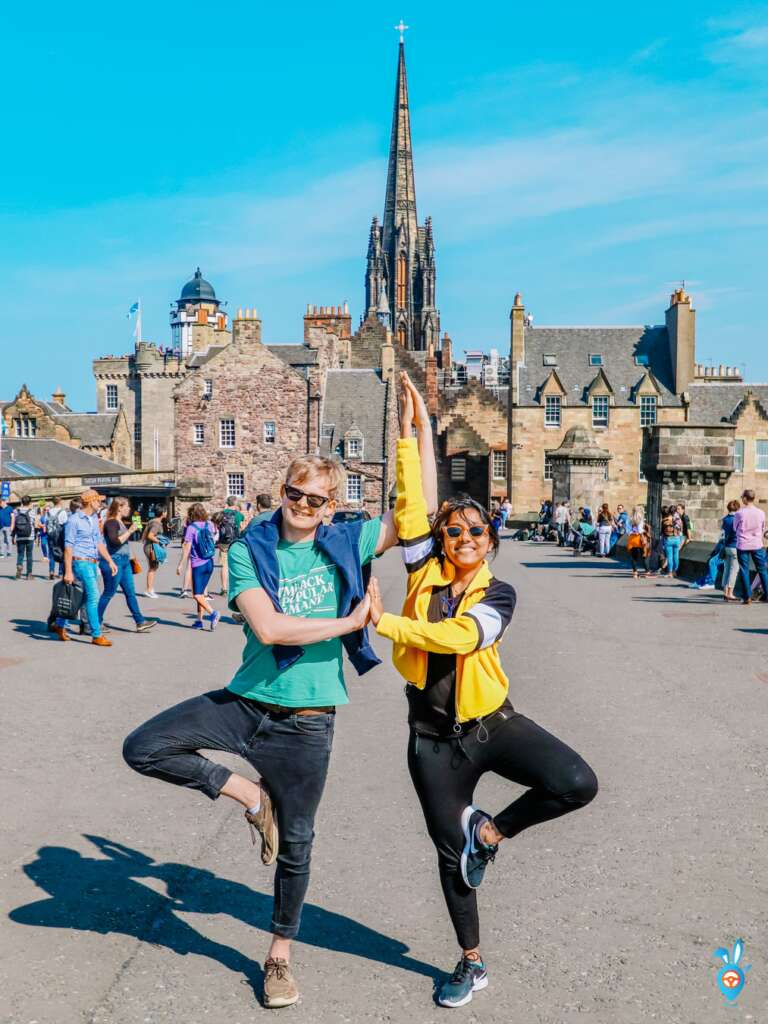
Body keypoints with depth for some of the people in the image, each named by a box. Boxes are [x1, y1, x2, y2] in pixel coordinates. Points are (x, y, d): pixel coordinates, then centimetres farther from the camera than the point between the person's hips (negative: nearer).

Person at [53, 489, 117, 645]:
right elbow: (68, 546, -12)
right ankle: (96, 635, -5)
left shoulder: (94, 518, 13)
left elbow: (99, 542, 19)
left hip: (92, 563, 8)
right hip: (81, 562, -8)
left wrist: (110, 561, 13)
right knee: (93, 596, -10)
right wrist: (68, 572, -16)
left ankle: (60, 625, 29)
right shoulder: (74, 520, -10)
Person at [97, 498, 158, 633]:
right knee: (108, 593, -1)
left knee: (130, 593, 8)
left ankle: (140, 622, 8)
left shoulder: (122, 522, 15)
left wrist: (133, 527, 17)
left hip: (124, 561, 9)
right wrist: (129, 531, -21)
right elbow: (115, 541, -27)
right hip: (113, 561, -9)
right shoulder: (111, 522, -13)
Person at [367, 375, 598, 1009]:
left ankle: (493, 830, 4)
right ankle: (472, 963, 34)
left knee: (577, 783, -23)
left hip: (492, 724, -1)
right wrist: (413, 430, -16)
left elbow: (458, 637, -25)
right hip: (433, 738, 1)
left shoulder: (498, 594, -6)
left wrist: (383, 622, -24)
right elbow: (412, 504, -11)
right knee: (451, 852, 12)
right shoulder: (426, 572, -1)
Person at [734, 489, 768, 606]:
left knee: (744, 570, 4)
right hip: (757, 545, 2)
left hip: (742, 545, -2)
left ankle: (747, 597, 2)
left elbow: (735, 528, 4)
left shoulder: (739, 513, -10)